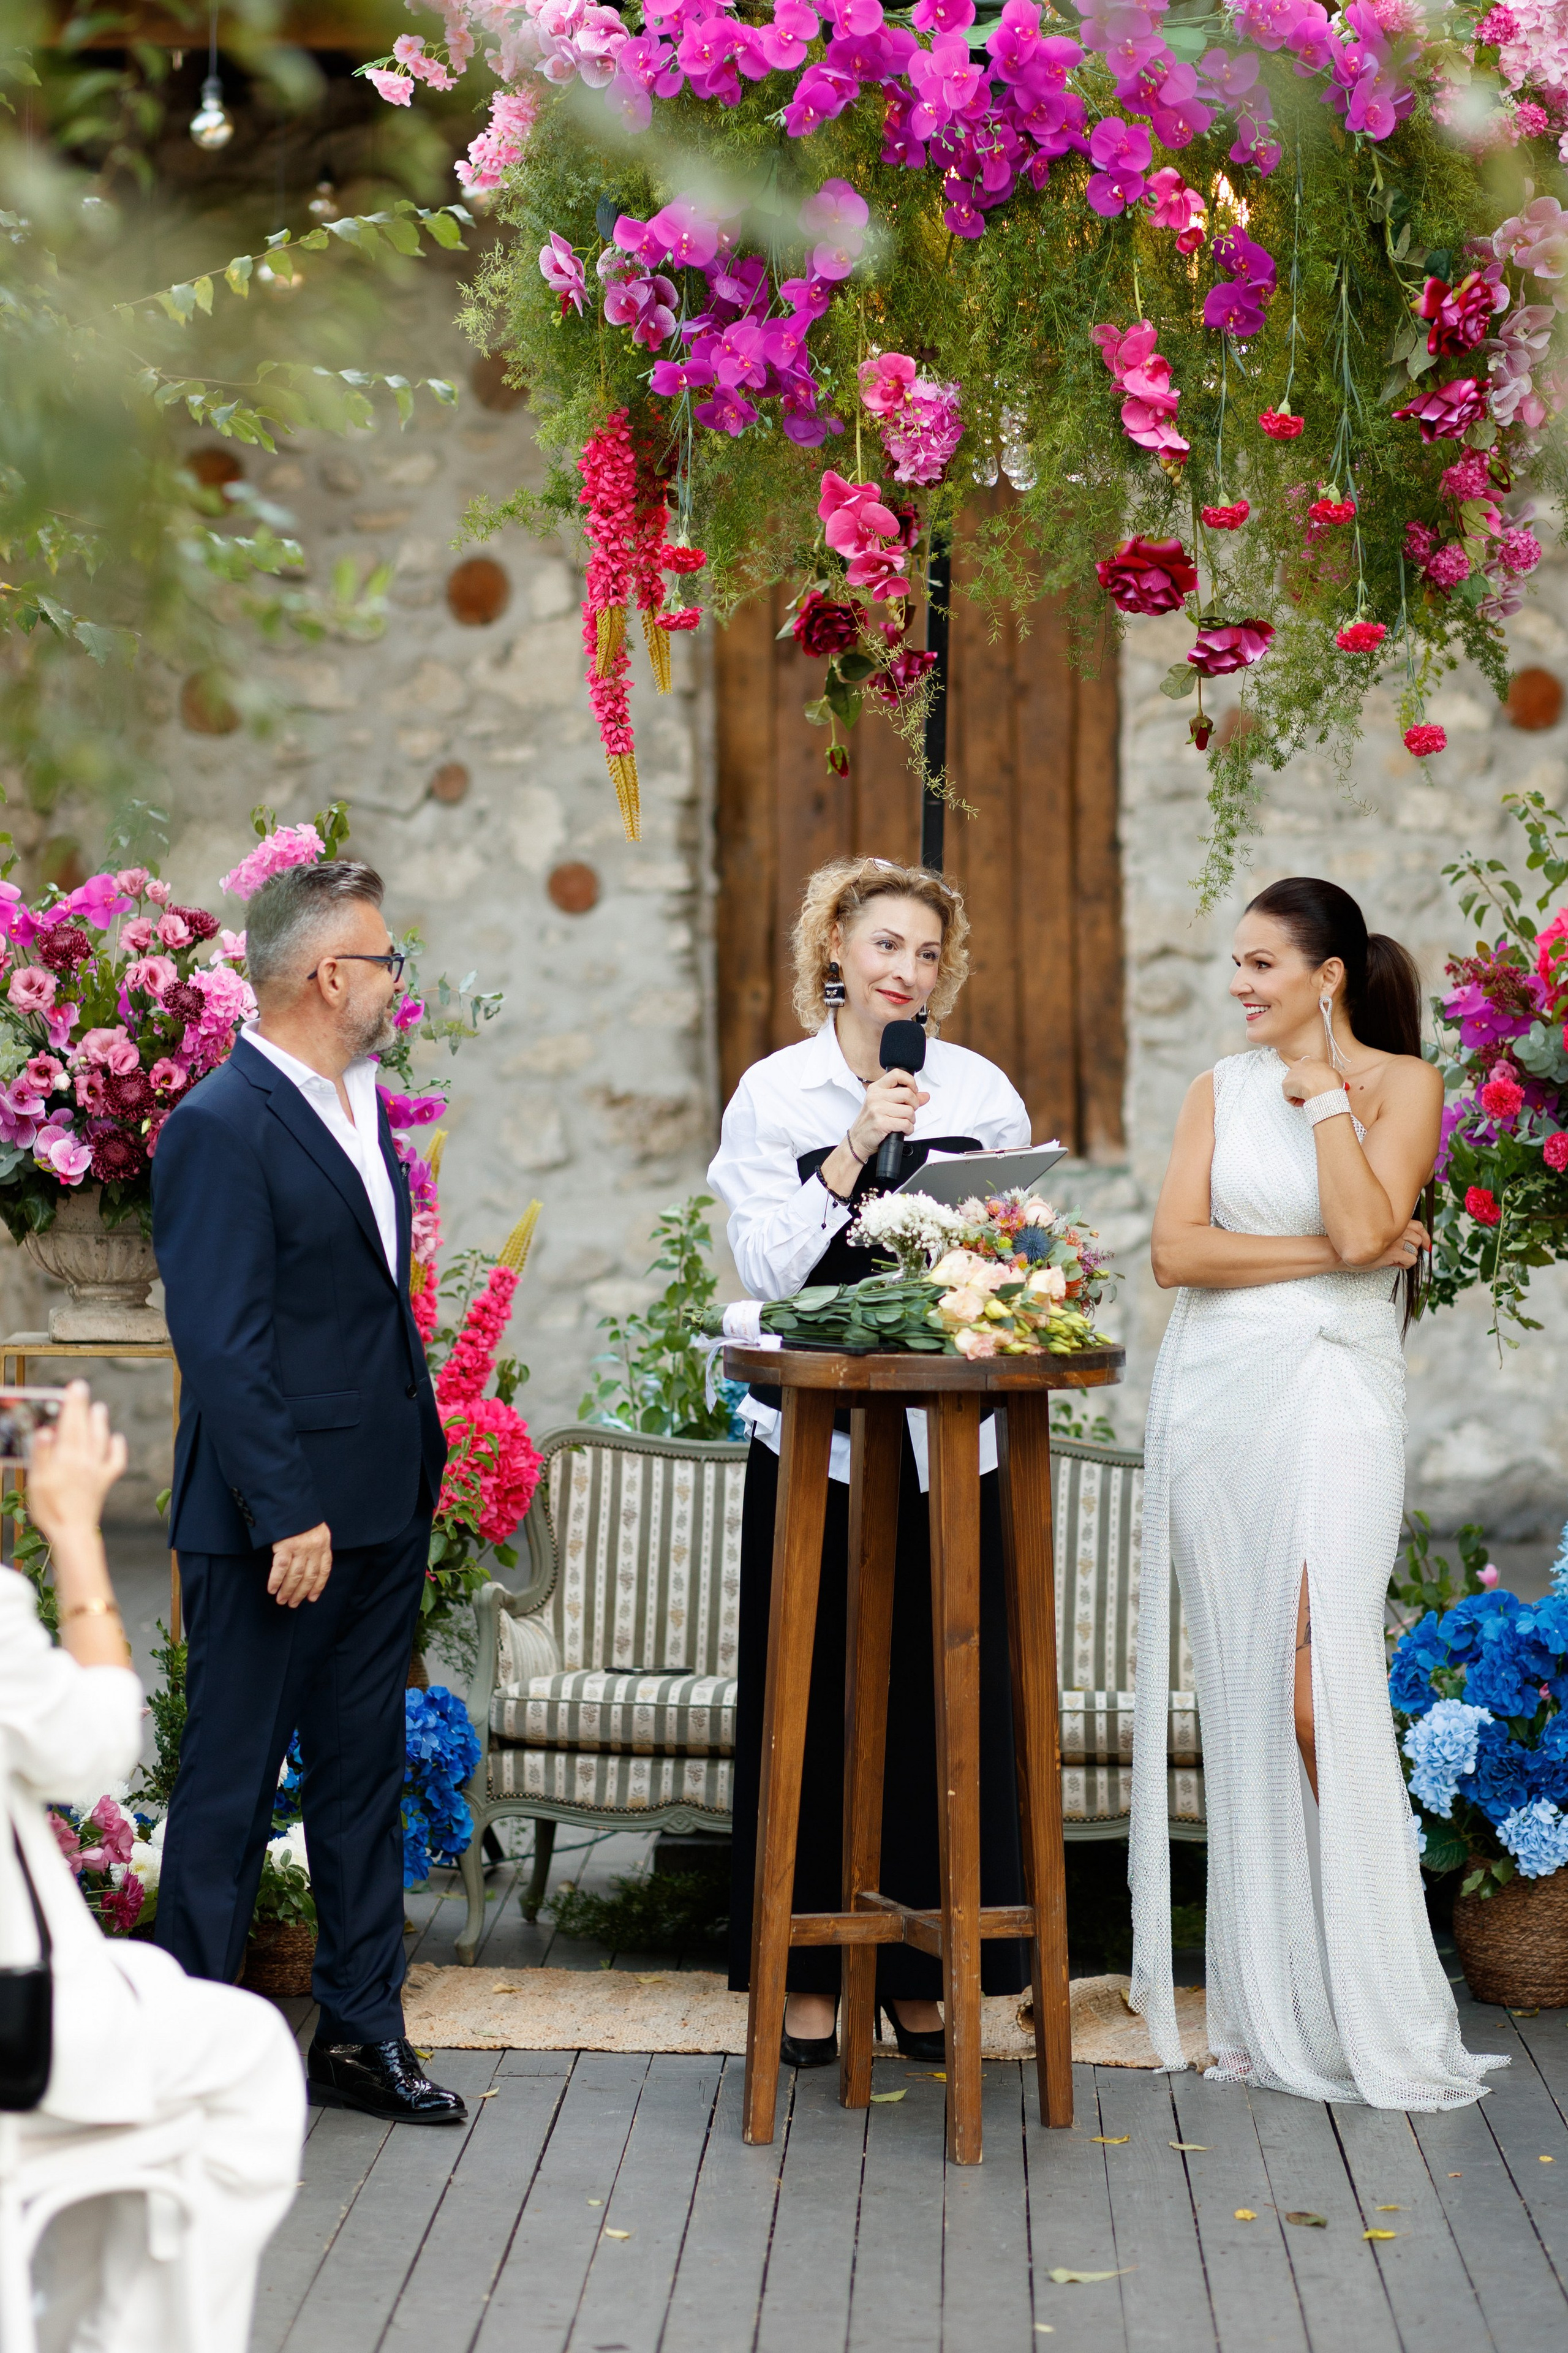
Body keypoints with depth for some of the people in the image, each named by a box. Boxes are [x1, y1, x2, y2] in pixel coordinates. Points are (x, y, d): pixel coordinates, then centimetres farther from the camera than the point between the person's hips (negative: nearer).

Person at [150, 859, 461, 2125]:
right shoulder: (221, 1128, -16)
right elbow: (221, 1345, -19)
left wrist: (421, 1463, 15)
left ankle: (361, 2030, 22)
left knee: (365, 1771, 13)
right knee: (233, 1778, 1)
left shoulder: (362, 1107, 13)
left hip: (380, 1509, 9)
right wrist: (288, 1516, -21)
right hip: (278, 1523, -9)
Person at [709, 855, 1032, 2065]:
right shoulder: (774, 1092, 3)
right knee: (814, 1698, 1)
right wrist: (854, 1154, -15)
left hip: (948, 1438, 1)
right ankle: (810, 1973, 11)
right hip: (815, 1435, -1)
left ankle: (923, 1972, 13)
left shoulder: (982, 1090, 7)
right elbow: (768, 1265, -6)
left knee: (944, 1700, 1)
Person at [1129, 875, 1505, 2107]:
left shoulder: (1402, 1083, 1)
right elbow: (1178, 1250, -1)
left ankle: (1366, 2003, -5)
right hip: (1218, 1393, 4)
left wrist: (1324, 1088, -9)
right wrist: (1329, 1252, -9)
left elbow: (1364, 1229, -14)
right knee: (1242, 1690, 4)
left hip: (1332, 1398, -4)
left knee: (1318, 1688, -14)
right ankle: (1268, 2002, 12)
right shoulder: (1221, 1089, 11)